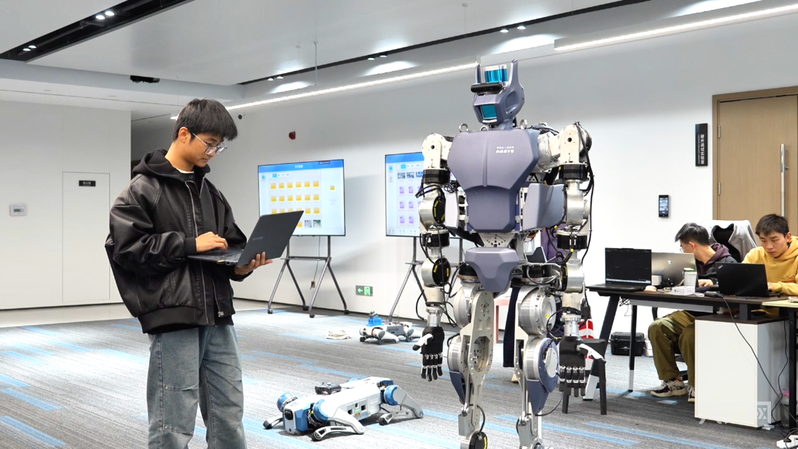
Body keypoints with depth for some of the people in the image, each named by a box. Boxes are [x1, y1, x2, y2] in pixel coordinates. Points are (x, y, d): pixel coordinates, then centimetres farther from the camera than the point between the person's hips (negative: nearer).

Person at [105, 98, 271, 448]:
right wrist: (189, 244, -13)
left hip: (218, 317, 6)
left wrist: (242, 264, -4)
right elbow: (124, 248, -12)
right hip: (172, 319, -6)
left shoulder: (210, 192, 17)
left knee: (229, 419, 10)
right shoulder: (143, 189, -3)